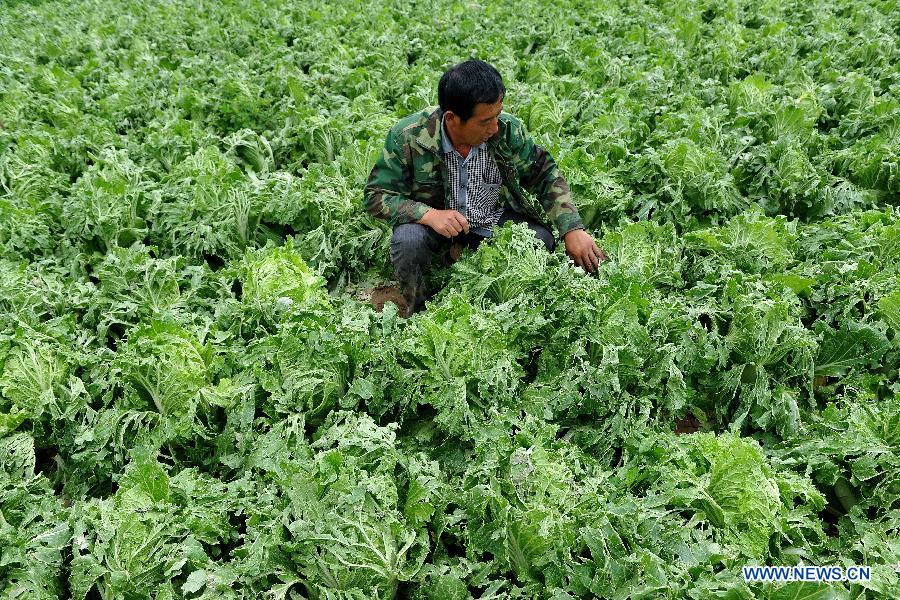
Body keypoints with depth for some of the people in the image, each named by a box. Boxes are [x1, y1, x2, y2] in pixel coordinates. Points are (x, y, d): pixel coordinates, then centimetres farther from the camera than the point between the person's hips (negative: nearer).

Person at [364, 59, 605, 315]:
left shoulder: (508, 130, -17)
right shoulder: (408, 137, -23)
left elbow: (546, 175, -5)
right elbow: (376, 195, -17)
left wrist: (572, 229, -15)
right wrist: (429, 214, -33)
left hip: (495, 220, 3)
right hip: (437, 221, -3)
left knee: (543, 241, -19)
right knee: (407, 239, -34)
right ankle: (416, 313, -5)